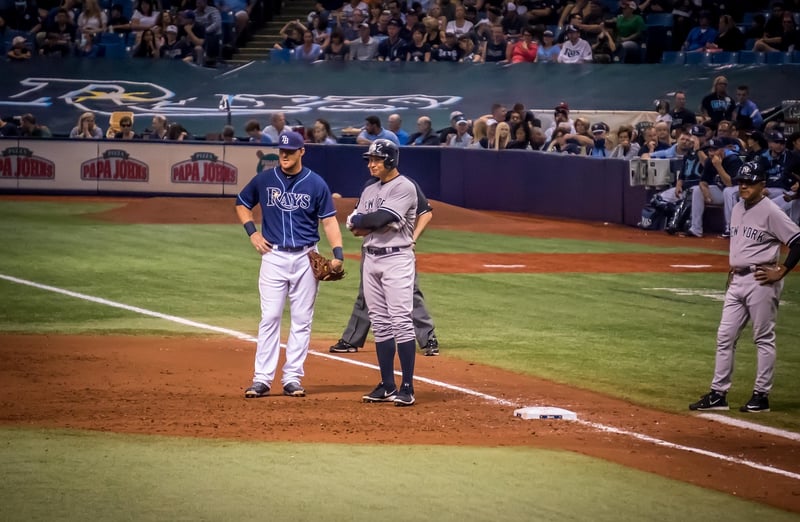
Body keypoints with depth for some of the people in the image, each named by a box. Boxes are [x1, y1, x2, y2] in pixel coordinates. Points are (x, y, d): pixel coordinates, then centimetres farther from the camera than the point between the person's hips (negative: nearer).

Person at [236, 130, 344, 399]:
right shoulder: (264, 180, 2)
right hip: (274, 256, 0)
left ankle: (293, 378, 8)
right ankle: (262, 379, -5)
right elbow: (242, 204, 16)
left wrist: (337, 253, -14)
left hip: (306, 258, 0)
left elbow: (329, 220, -2)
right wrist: (252, 232, 1)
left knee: (302, 320, 3)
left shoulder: (316, 184, -1)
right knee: (270, 317, -4)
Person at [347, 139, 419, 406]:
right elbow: (354, 228, 8)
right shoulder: (369, 191, 17)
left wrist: (361, 220, -1)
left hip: (397, 258, -8)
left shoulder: (404, 188, -8)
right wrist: (376, 222, -10)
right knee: (380, 323, 8)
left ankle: (407, 387, -12)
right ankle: (387, 386, 12)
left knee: (401, 321, -11)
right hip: (370, 258, 8)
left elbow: (381, 217, -20)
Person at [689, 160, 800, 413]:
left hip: (760, 282, -9)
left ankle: (761, 395, 5)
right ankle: (718, 394, 9)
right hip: (737, 280, 9)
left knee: (764, 339, 0)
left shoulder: (770, 212, -12)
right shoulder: (738, 209, 13)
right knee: (725, 337, 6)